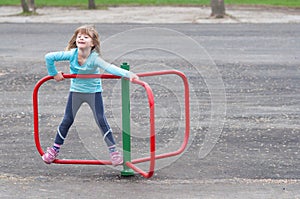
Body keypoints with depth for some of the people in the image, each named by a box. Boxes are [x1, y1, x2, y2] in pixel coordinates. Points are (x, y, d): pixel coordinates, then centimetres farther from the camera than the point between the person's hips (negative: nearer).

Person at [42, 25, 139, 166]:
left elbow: (109, 68, -42)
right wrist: (54, 73, -9)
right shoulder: (72, 54, -21)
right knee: (67, 120, 8)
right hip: (75, 91, 3)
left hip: (93, 92, -3)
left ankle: (113, 151, 3)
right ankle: (55, 149, 21)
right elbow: (49, 57, -17)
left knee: (101, 121, -7)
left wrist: (128, 74, -56)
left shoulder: (94, 58, -28)